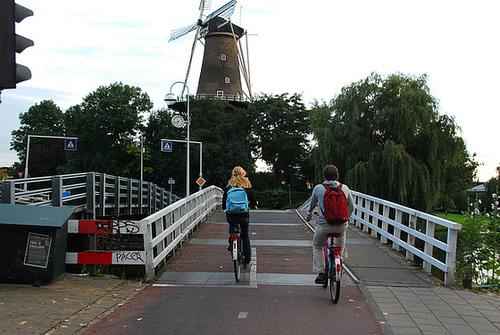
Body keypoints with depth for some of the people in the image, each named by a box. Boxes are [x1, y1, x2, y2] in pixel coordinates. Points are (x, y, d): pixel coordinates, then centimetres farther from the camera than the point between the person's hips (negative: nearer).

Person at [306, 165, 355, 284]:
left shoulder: (318, 188, -2)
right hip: (342, 224, 2)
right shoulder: (345, 188, 2)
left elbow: (312, 205, 14)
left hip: (324, 226, -1)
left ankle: (321, 273, 14)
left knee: (317, 247, 22)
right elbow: (351, 207, 13)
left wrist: (308, 217, 34)